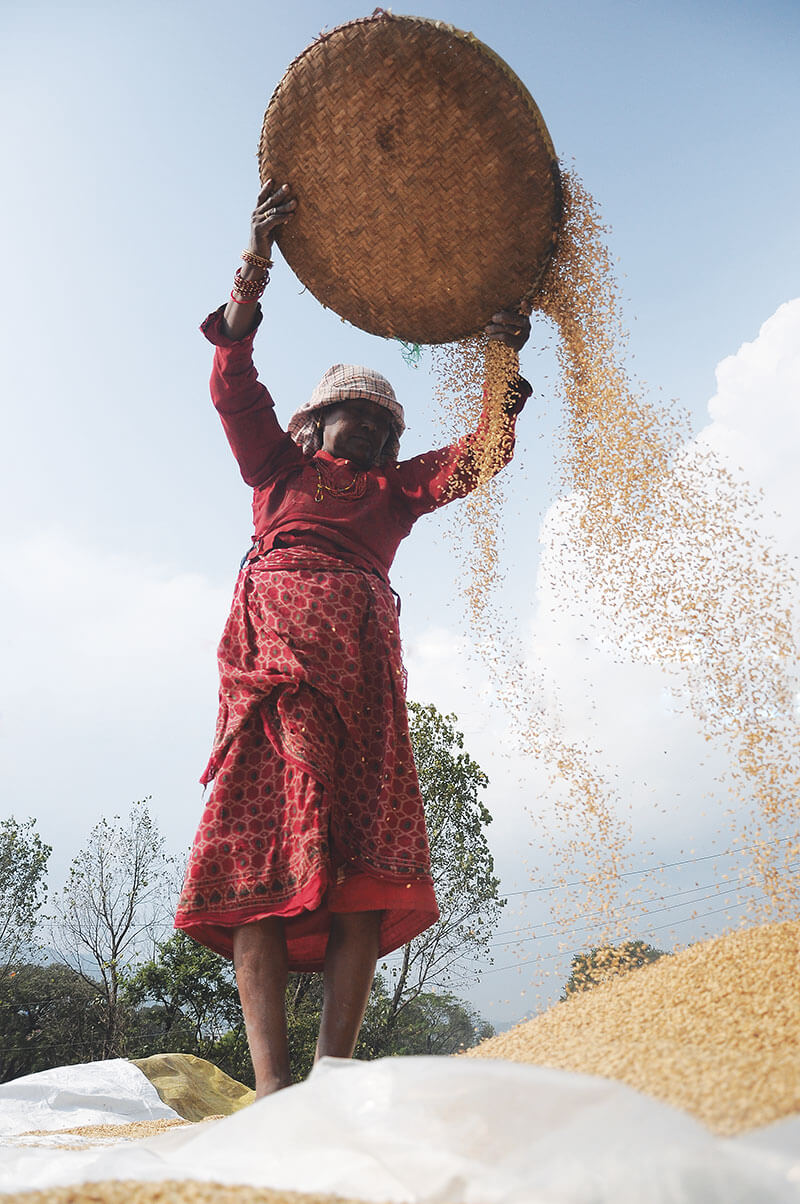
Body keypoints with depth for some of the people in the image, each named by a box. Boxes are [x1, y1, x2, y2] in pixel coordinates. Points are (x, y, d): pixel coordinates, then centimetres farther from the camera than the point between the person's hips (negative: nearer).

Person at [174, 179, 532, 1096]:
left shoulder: (396, 490, 31)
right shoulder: (279, 466, 27)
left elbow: (474, 459, 19)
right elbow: (234, 386, 15)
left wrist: (503, 367, 10)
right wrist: (255, 263, 6)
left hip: (360, 657, 2)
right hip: (276, 638, -2)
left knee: (367, 858, -13)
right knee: (265, 843, -16)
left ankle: (333, 1073, -14)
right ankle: (271, 1082, -20)